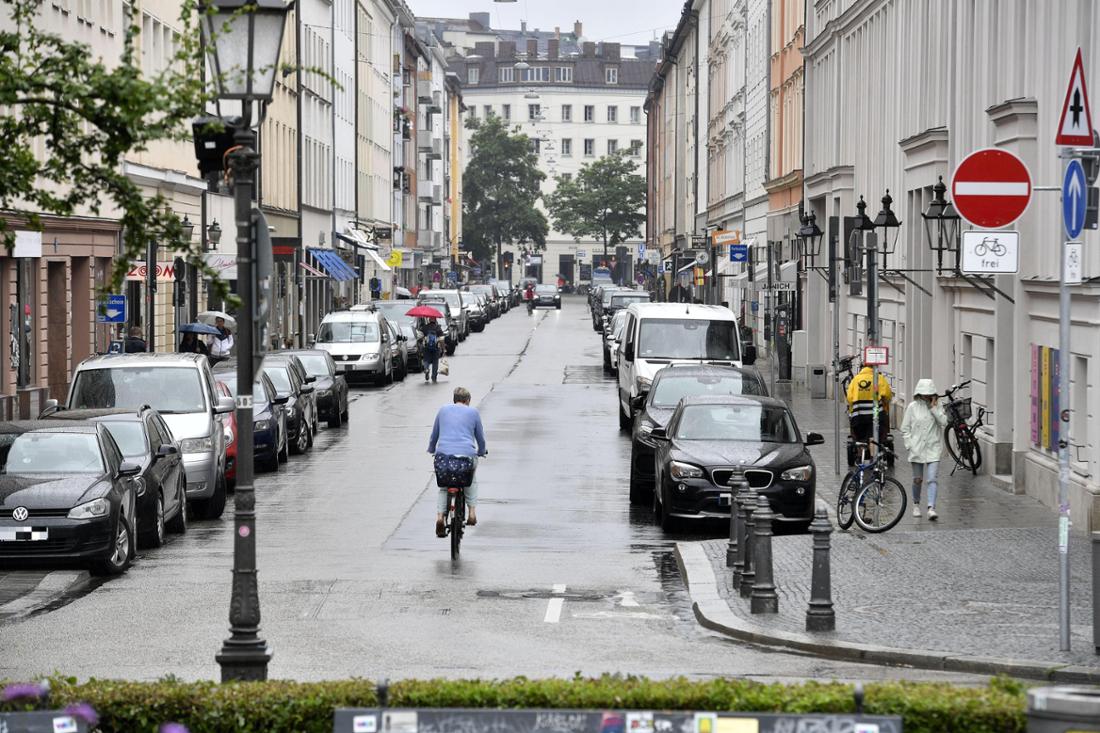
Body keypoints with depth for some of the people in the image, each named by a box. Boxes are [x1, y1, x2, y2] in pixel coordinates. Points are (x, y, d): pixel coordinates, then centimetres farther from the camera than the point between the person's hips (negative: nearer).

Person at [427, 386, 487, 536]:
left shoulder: (443, 410, 18)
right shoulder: (473, 412, 13)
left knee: (444, 487, 21)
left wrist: (431, 450, 41)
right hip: (467, 455, -1)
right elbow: (480, 437, 19)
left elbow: (434, 435, 25)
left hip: (443, 454, 1)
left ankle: (439, 516, -3)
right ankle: (472, 512, 17)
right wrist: (482, 452, 37)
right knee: (471, 479, 30)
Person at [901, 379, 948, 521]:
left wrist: (933, 408, -13)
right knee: (917, 479, 11)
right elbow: (905, 428, 3)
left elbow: (944, 422, -11)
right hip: (917, 449, 0)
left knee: (932, 479, -12)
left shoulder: (938, 406, 4)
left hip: (933, 448, 0)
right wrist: (909, 445, -5)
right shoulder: (913, 407, 0)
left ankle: (931, 508, -20)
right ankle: (916, 505, 32)